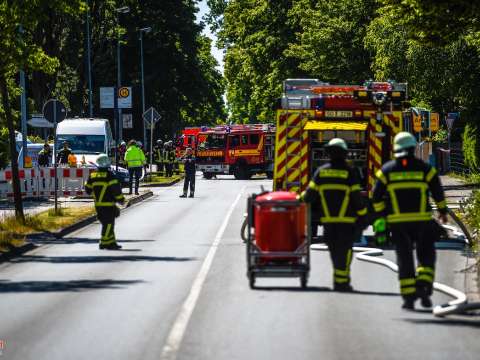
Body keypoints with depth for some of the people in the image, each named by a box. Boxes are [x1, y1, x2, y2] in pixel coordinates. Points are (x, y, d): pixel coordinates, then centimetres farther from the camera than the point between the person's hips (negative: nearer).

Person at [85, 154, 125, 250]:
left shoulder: (92, 176, 5)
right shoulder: (109, 176, -13)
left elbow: (88, 189, 15)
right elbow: (116, 190, -14)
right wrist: (121, 199, 0)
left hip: (98, 205, 7)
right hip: (108, 204, -7)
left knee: (107, 223, 16)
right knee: (108, 223, -2)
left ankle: (111, 242, 19)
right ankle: (104, 243, -4)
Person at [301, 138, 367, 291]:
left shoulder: (321, 172, 2)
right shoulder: (349, 172, -6)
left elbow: (310, 194, 1)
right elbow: (357, 197, -7)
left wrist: (301, 198, 22)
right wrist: (363, 216, 1)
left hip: (327, 220, 3)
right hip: (347, 220, -3)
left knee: (334, 250, 13)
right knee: (344, 250, 0)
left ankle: (340, 279, 19)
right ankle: (341, 282, -3)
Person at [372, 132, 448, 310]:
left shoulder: (387, 170, 3)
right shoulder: (425, 168, 0)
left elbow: (376, 196, 3)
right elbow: (438, 192, 3)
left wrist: (380, 215, 16)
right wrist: (442, 211, 18)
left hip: (397, 222, 1)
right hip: (422, 220, -1)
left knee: (404, 258, 7)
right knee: (426, 255, 10)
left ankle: (408, 296, 2)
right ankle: (423, 286, -12)